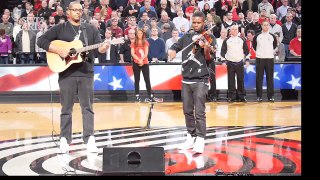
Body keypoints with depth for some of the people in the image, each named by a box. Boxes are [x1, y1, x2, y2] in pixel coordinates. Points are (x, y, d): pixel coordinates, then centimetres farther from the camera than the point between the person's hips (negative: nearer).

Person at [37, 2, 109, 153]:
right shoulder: (60, 29, 4)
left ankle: (90, 140, 4)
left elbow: (98, 47, 4)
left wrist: (103, 48, -20)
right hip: (66, 73, -2)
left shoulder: (91, 29, 11)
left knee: (87, 107, 2)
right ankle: (64, 140, 10)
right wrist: (59, 50, -14)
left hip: (86, 73, 2)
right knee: (66, 108, 4)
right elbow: (41, 41, -3)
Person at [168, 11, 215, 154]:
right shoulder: (187, 37, 10)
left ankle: (200, 141, -8)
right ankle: (191, 138, 23)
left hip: (200, 80, -5)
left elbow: (210, 58, -15)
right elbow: (175, 46, 14)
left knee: (199, 112, -10)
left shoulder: (208, 37, -4)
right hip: (186, 80, 5)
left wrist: (206, 48, -36)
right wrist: (171, 51, -10)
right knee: (188, 111, 11)